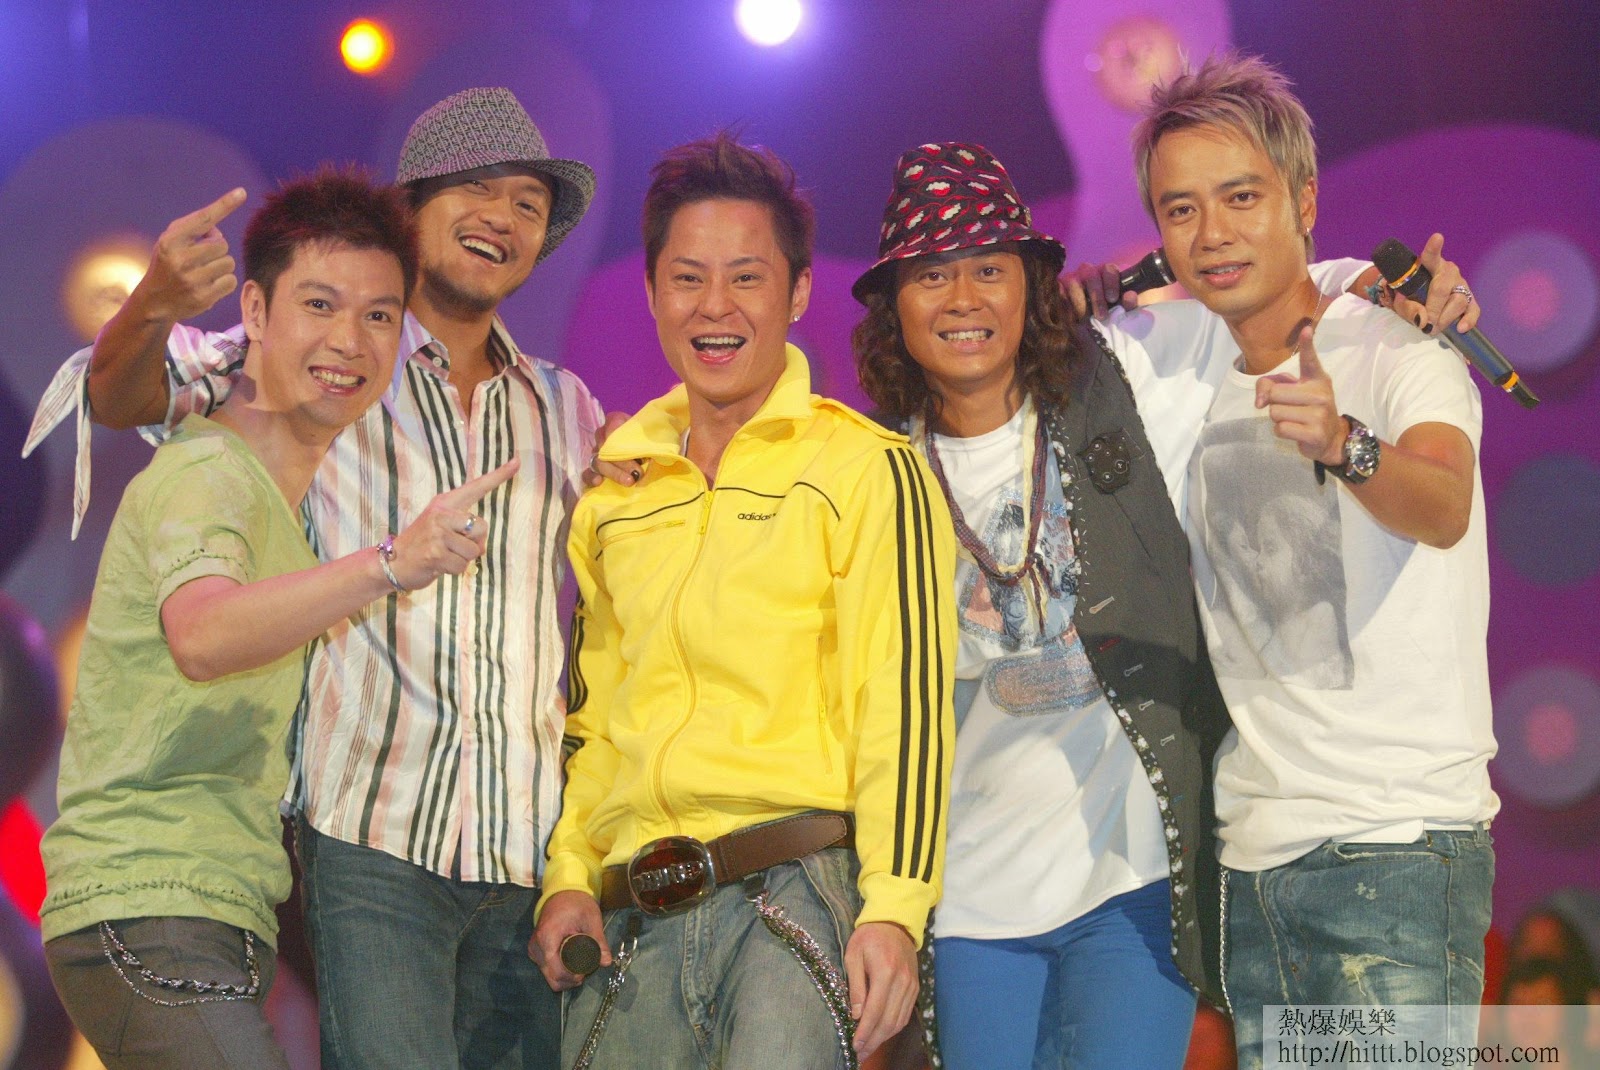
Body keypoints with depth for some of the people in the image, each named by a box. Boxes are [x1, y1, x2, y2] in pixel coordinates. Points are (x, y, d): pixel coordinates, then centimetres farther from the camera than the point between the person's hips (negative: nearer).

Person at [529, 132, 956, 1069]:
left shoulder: (868, 469, 3)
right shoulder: (615, 488, 20)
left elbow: (904, 702, -4)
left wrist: (894, 907, -14)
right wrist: (568, 878, 12)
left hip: (800, 891, -5)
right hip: (631, 922, 5)